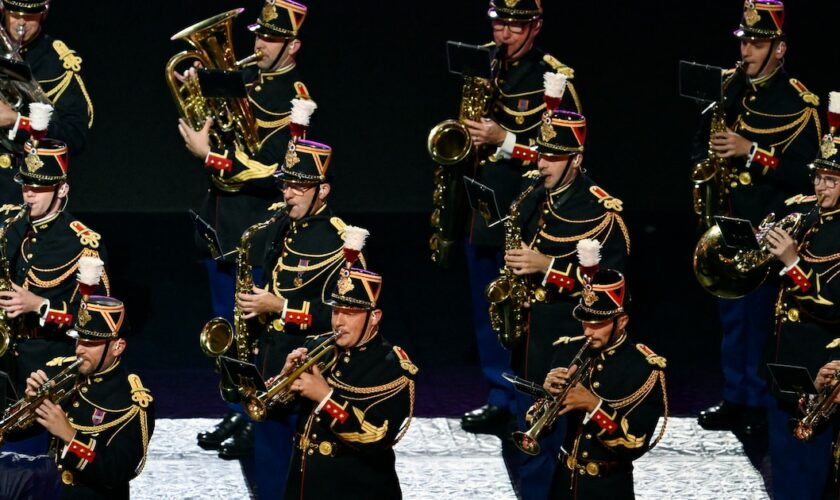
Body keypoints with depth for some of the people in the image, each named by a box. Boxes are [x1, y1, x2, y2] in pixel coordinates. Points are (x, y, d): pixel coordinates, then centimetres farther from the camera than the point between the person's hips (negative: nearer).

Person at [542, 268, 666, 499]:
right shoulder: (570, 351, 2)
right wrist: (549, 394, -15)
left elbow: (635, 445, -18)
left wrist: (594, 405, -26)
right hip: (564, 481, 4)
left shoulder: (645, 368, -12)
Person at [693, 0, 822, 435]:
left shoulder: (799, 103, -9)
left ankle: (760, 406, 4)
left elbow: (805, 172, -16)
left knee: (762, 316, -4)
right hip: (727, 224, 6)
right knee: (732, 315, 13)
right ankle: (734, 399, 22)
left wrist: (751, 153, -23)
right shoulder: (729, 88, 8)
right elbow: (703, 141, 20)